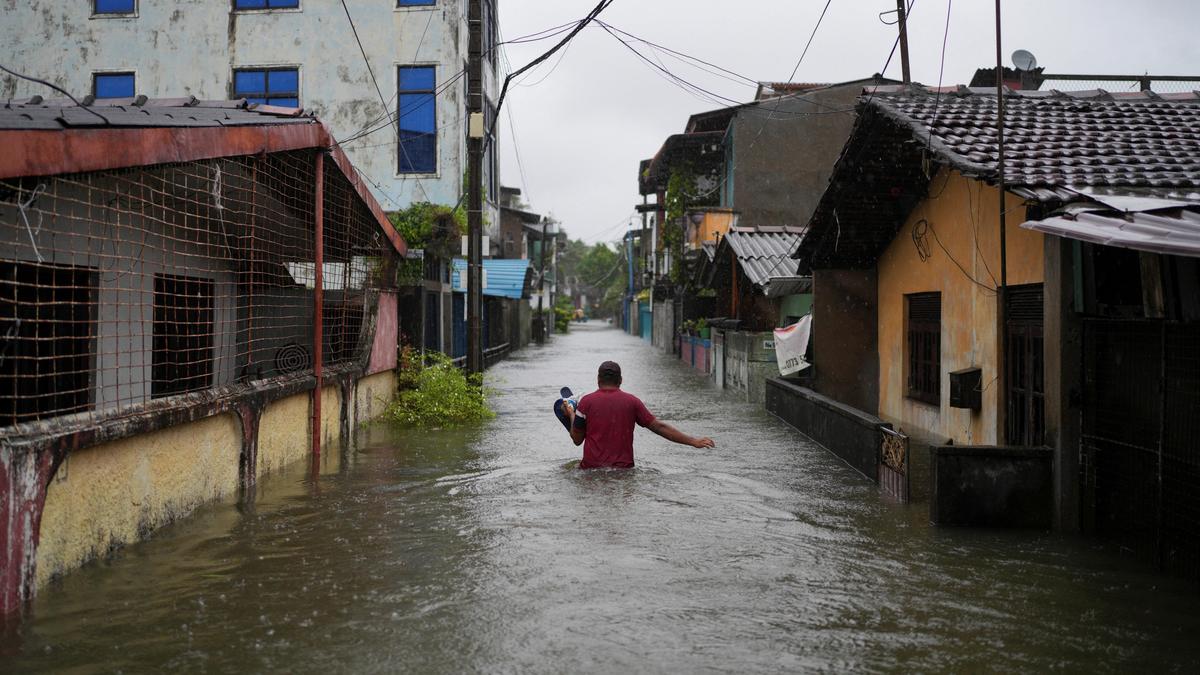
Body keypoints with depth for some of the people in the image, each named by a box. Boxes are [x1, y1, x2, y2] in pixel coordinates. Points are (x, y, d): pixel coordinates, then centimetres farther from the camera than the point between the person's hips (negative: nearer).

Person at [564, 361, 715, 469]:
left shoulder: (586, 401, 1)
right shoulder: (632, 401, 5)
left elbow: (577, 439, 6)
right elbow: (659, 427, 4)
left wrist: (572, 415, 25)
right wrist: (693, 441, 7)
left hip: (592, 468, -1)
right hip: (624, 469, 2)